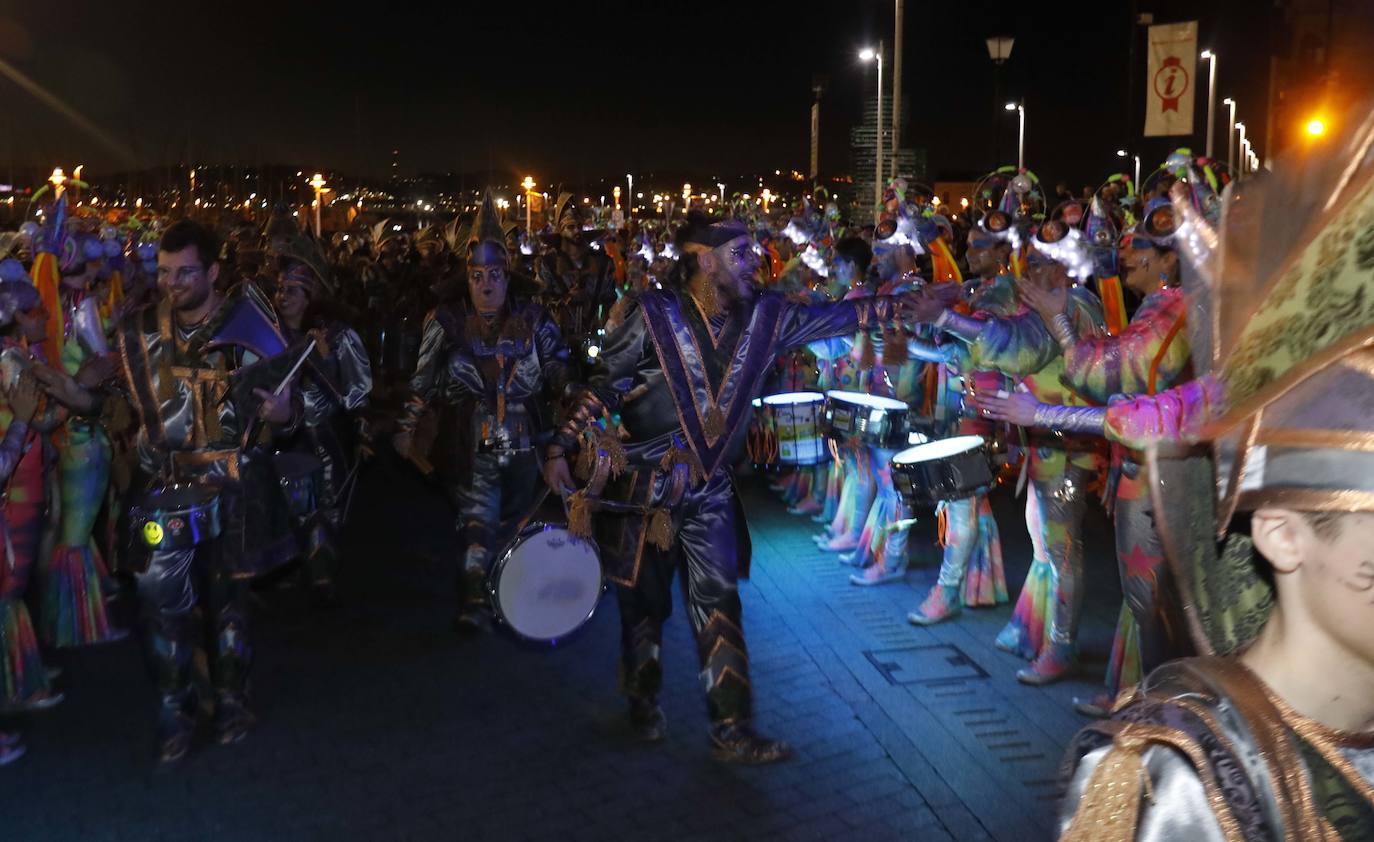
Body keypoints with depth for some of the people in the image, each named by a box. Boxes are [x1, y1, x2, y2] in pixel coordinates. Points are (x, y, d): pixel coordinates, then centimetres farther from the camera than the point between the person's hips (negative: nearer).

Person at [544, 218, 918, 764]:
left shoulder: (764, 317, 0)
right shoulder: (651, 315, -13)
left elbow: (832, 317, 4)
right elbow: (602, 385, -7)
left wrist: (903, 302, -2)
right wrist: (563, 448, -11)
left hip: (709, 491, 3)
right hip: (642, 488, -3)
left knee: (718, 604, 0)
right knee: (644, 602, 11)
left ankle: (733, 731, 8)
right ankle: (643, 703, 35)